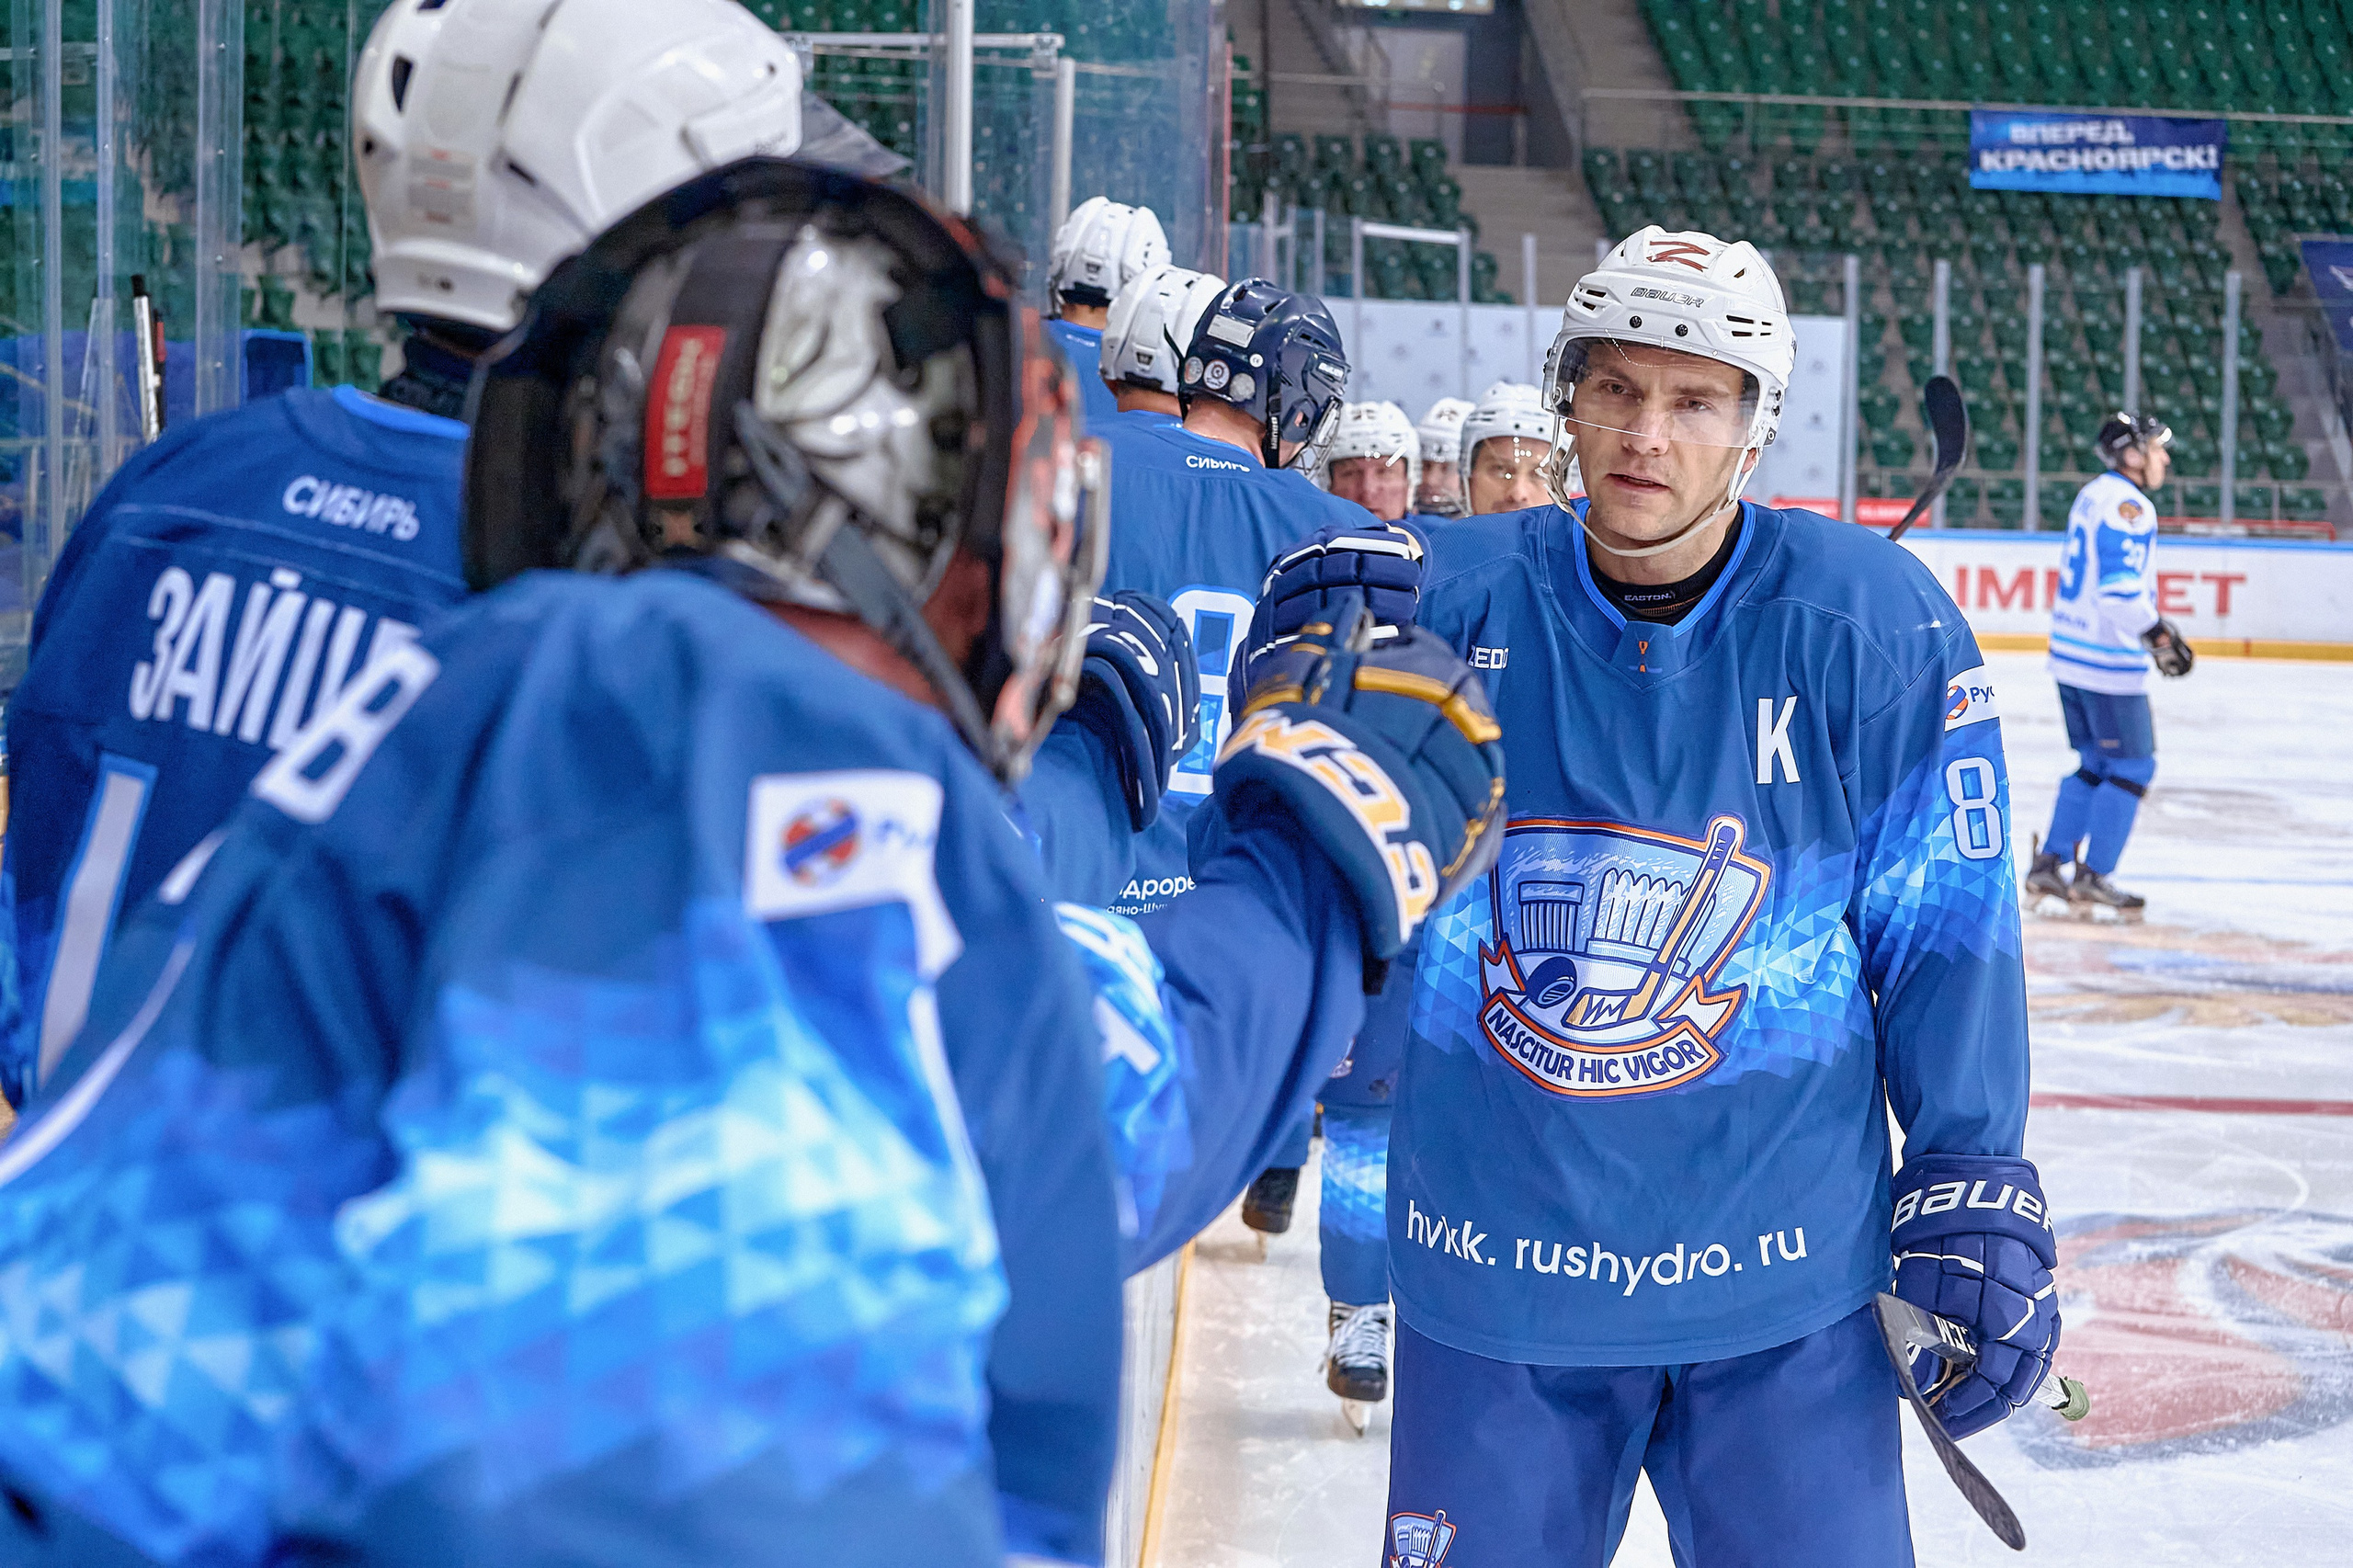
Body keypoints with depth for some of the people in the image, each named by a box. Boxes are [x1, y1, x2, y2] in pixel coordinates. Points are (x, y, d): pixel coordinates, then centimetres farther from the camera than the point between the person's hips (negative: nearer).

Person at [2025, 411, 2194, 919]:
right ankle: (2092, 880, -1)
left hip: (2073, 649, 10)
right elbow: (2119, 584, -25)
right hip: (2108, 659, -10)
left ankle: (2048, 866, 17)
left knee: (2096, 763, 17)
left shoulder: (2093, 495, 15)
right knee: (2132, 767, -2)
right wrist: (2155, 632, -23)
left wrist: (2152, 622, 23)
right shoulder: (2129, 505, -16)